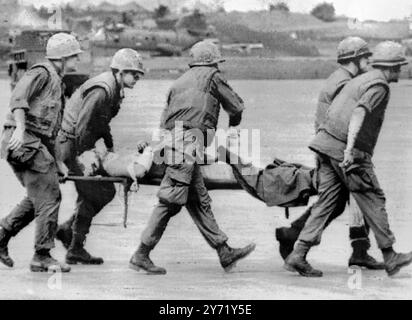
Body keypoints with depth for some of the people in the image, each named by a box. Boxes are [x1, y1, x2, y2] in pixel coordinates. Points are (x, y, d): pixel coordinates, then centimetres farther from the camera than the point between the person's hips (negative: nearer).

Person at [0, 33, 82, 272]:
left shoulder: (57, 83, 24)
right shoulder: (42, 73, -5)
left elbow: (50, 130, 25)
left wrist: (56, 161, 20)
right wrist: (20, 127, -34)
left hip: (35, 144, 10)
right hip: (23, 141, -10)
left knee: (38, 199, 14)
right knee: (50, 196, -8)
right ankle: (42, 256, -4)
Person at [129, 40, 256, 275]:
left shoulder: (180, 82, 27)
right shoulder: (211, 76, 8)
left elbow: (165, 120, 22)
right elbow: (236, 106, 14)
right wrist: (233, 123, 34)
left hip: (172, 139, 9)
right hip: (188, 140, -9)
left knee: (200, 201, 8)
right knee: (170, 201, -9)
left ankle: (225, 253, 12)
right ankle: (141, 255, -11)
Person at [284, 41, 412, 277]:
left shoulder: (360, 80, 22)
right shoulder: (379, 85, -7)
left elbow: (335, 110, 29)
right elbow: (360, 112, -24)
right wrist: (350, 147, -33)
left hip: (328, 145, 9)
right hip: (349, 151, -9)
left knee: (330, 204, 7)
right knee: (374, 201, 3)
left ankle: (298, 255, -1)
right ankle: (390, 258, 13)